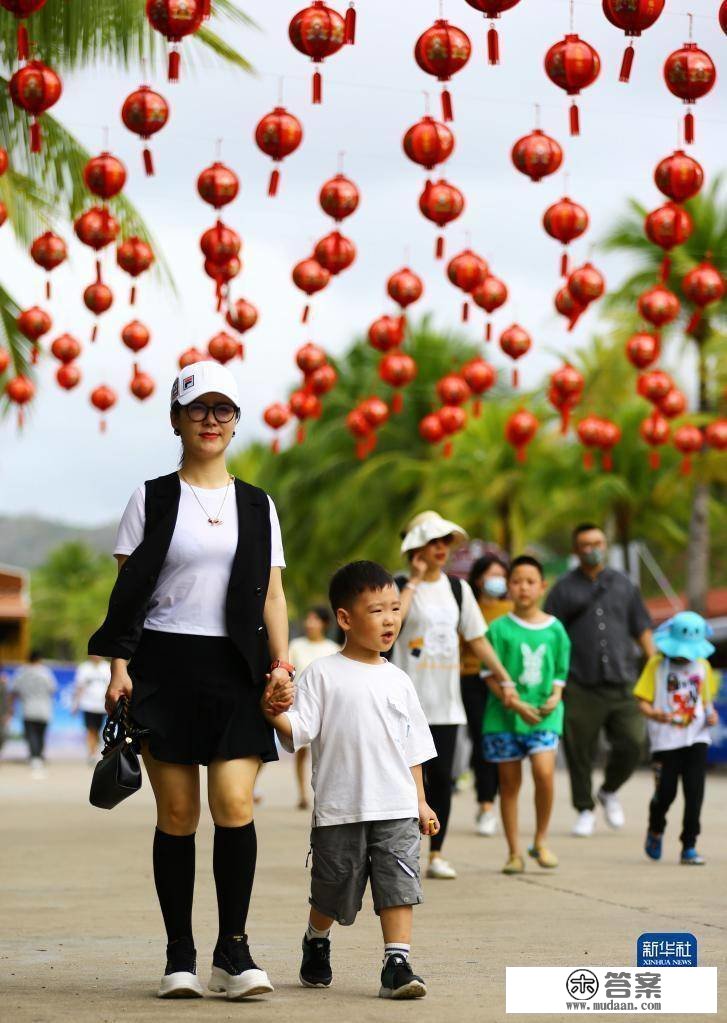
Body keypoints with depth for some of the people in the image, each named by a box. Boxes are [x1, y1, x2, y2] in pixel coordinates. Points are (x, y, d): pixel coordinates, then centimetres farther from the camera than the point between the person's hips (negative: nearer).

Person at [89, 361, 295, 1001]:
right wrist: (120, 664, -6)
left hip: (235, 669, 1)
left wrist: (281, 665, 0)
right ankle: (180, 955, 7)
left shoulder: (257, 505, 14)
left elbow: (272, 595, 12)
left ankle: (233, 950, -4)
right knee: (177, 814, -1)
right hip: (165, 665, -1)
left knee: (235, 805, -12)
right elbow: (126, 589, 4)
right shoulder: (152, 500, 7)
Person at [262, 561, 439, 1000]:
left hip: (396, 808, 3)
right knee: (332, 894, 12)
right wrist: (274, 714, -29)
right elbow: (300, 731, -10)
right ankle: (316, 944, 38)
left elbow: (412, 748, 15)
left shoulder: (398, 681, 9)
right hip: (340, 810, -2)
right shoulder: (323, 674, -3)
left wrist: (420, 802, 11)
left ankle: (398, 964, -9)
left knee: (399, 886, -10)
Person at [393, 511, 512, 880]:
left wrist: (505, 680, 11)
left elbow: (477, 639, 16)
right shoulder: (399, 586, -3)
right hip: (409, 701, -4)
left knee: (441, 778, 3)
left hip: (446, 703, 4)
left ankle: (437, 854, 9)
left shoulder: (458, 589, 12)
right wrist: (414, 581, -15)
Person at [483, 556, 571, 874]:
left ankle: (541, 841, 2)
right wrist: (515, 704, -15)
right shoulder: (500, 628, -1)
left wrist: (555, 696, -7)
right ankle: (514, 853, 13)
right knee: (509, 782, 4)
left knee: (544, 772, -17)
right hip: (504, 716, 0)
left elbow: (560, 672, 12)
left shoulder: (555, 629, 6)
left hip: (544, 715, 1)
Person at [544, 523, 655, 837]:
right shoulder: (564, 588, 6)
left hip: (622, 682, 2)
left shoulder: (623, 584, 14)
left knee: (632, 744, -6)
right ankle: (585, 811, 14)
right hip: (581, 687, -2)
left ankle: (609, 791, 21)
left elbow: (642, 628, 18)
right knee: (580, 752, -1)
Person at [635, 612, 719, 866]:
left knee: (695, 792, -6)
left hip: (696, 738, 2)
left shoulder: (702, 666, 8)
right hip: (666, 740, -2)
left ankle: (689, 847, 1)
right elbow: (643, 701, -5)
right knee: (665, 792, 0)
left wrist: (710, 714, -3)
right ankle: (655, 831, 31)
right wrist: (655, 714, -25)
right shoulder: (657, 665, -3)